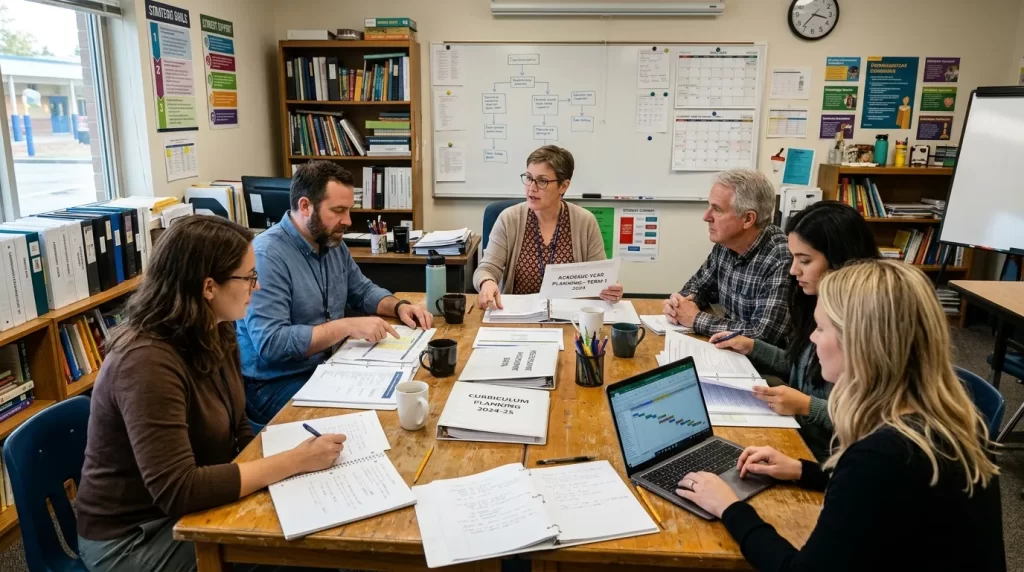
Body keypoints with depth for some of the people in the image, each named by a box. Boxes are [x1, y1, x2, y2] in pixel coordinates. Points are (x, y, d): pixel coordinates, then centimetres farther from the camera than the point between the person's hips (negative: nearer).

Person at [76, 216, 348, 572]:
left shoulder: (215, 334, -3)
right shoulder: (147, 362, -29)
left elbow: (237, 431, 6)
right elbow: (178, 491, -33)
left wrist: (294, 455, -11)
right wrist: (294, 461, -28)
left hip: (191, 508, 7)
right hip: (134, 537, -7)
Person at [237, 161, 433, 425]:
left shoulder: (333, 244, 4)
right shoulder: (267, 255, -21)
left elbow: (362, 291, 19)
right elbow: (271, 343, -28)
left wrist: (399, 306, -1)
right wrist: (348, 326, -28)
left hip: (328, 367, 8)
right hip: (275, 384, -8)